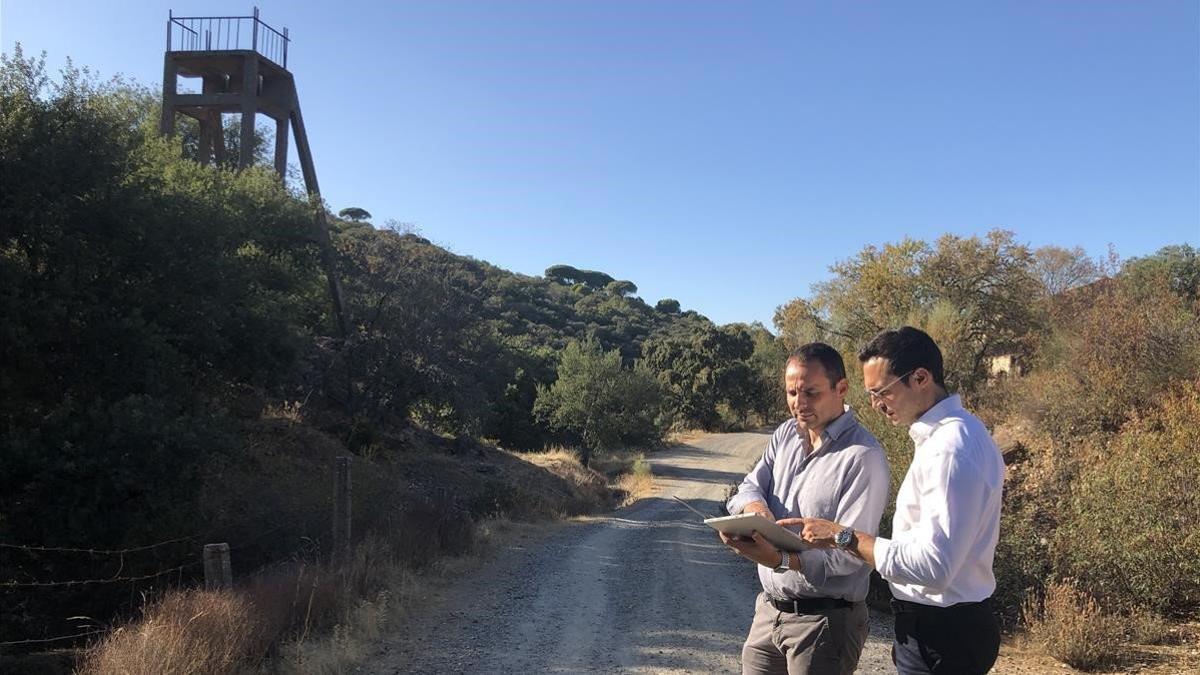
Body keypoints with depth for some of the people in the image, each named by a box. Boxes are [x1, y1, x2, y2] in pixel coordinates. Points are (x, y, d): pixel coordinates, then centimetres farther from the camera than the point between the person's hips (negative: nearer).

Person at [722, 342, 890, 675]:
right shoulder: (785, 434, 5)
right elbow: (747, 488, 2)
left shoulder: (864, 456, -18)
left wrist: (780, 559, -36)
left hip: (825, 621, -6)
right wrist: (754, 507, -22)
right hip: (769, 609, 6)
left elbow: (849, 553, -22)